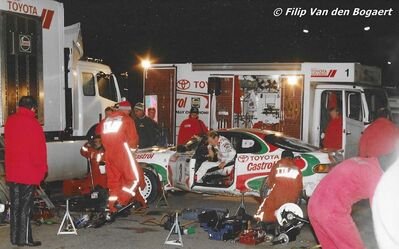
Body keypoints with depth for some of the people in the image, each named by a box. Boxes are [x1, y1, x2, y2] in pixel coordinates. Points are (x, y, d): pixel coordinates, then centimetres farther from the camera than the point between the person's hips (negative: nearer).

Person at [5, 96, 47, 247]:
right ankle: (25, 239, 3)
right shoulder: (32, 123, -13)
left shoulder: (9, 121, 7)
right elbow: (39, 149, -12)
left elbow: (7, 144, 14)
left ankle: (14, 238, 18)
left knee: (15, 205, 12)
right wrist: (42, 169, -2)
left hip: (12, 172, 6)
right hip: (29, 172, -6)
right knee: (25, 206, 0)